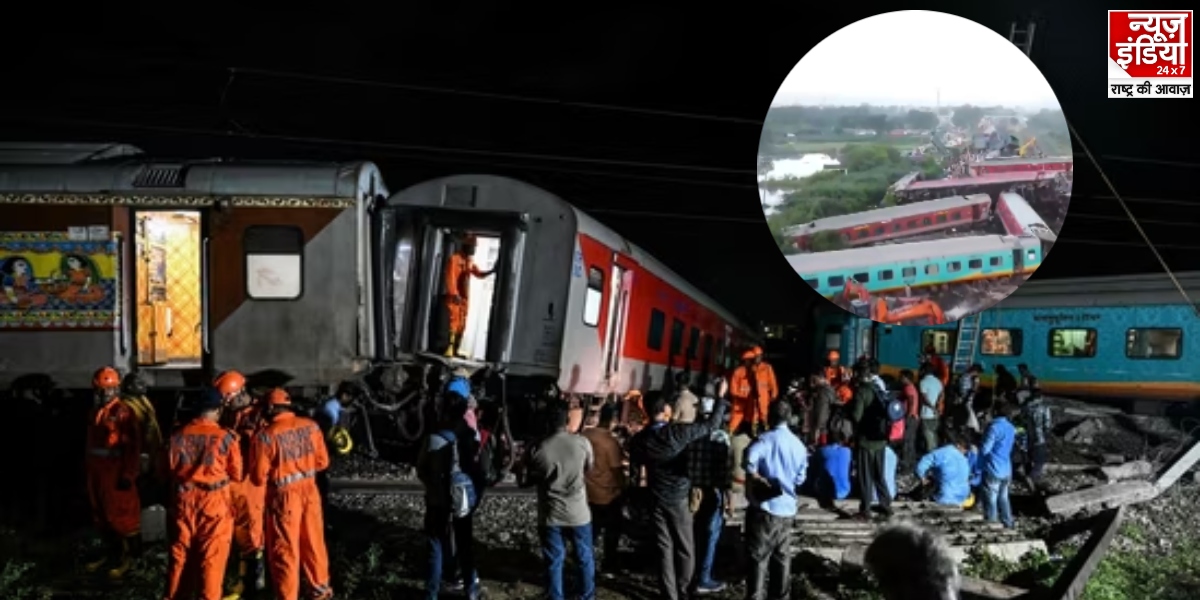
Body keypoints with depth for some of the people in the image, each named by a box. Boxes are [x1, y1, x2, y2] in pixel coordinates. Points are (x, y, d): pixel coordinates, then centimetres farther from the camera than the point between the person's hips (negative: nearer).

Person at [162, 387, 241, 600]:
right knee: (212, 558, 5)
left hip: (183, 501, 4)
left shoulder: (178, 435, -4)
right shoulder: (225, 437, -13)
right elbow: (236, 474, -4)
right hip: (215, 503, -3)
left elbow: (168, 470, 8)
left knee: (180, 553, 16)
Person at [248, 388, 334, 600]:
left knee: (285, 549, 9)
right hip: (309, 490, 5)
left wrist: (275, 474, 9)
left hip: (284, 495, -5)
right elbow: (322, 461, 4)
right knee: (313, 541, 21)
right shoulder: (311, 426, -4)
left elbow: (259, 477, -12)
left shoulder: (265, 436, -17)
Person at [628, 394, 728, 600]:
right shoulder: (678, 432, -18)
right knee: (685, 549, 12)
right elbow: (711, 425, -10)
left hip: (657, 499, 3)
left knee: (664, 549, 9)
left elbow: (634, 470, 2)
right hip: (680, 498, -3)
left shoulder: (640, 439, -7)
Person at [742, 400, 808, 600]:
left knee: (758, 557, -2)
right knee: (782, 556, 14)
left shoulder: (765, 440, -11)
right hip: (787, 509, 6)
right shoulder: (799, 445, 9)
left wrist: (756, 479, -14)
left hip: (765, 508, -6)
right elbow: (800, 479, 14)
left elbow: (751, 461, -29)